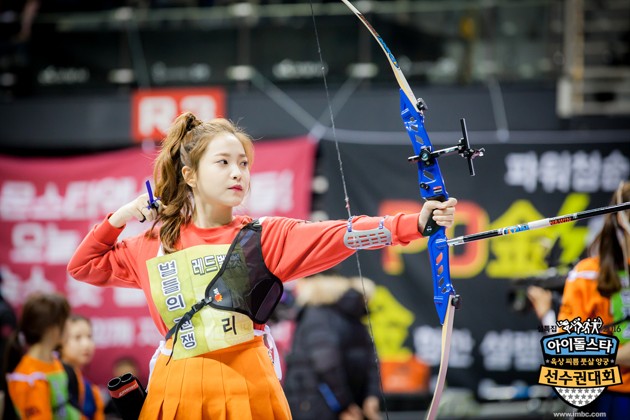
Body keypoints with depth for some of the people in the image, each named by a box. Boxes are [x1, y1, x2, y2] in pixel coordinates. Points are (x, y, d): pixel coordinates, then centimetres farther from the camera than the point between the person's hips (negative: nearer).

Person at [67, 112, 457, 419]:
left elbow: (336, 235, -13)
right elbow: (84, 266, 23)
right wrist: (116, 220, 7)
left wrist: (415, 223, -27)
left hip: (246, 386, -1)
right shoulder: (152, 245, 9)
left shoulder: (266, 236, 2)